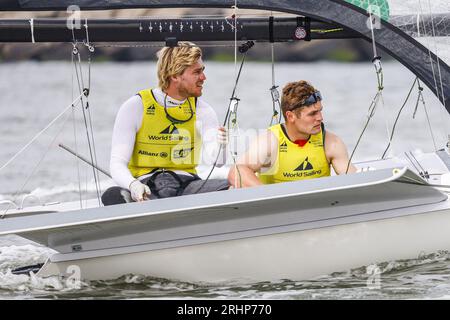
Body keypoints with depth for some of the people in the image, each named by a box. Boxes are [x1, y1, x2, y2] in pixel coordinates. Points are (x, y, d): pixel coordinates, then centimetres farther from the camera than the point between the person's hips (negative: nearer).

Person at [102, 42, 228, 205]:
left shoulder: (201, 109, 9)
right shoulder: (135, 107, 1)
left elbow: (215, 161, -5)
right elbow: (117, 163, -6)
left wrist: (218, 146, -30)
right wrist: (133, 185, -28)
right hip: (145, 184, -3)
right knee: (113, 196, -37)